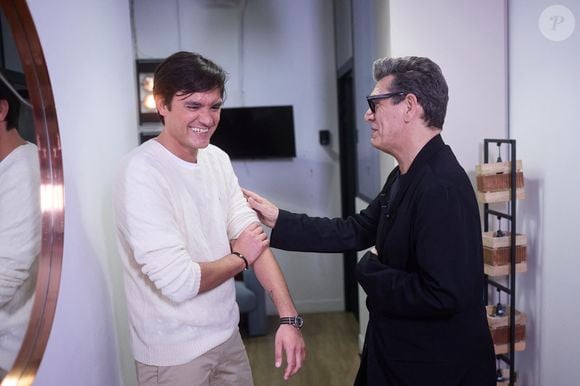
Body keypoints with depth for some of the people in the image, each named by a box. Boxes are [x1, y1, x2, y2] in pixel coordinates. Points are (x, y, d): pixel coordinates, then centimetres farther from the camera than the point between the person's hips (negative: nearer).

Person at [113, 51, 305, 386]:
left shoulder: (218, 159, -1)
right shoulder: (142, 173, -24)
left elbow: (253, 238, -5)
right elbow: (178, 281, -28)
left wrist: (288, 318, -13)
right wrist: (240, 257, -11)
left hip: (227, 333, 6)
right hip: (174, 354, -6)